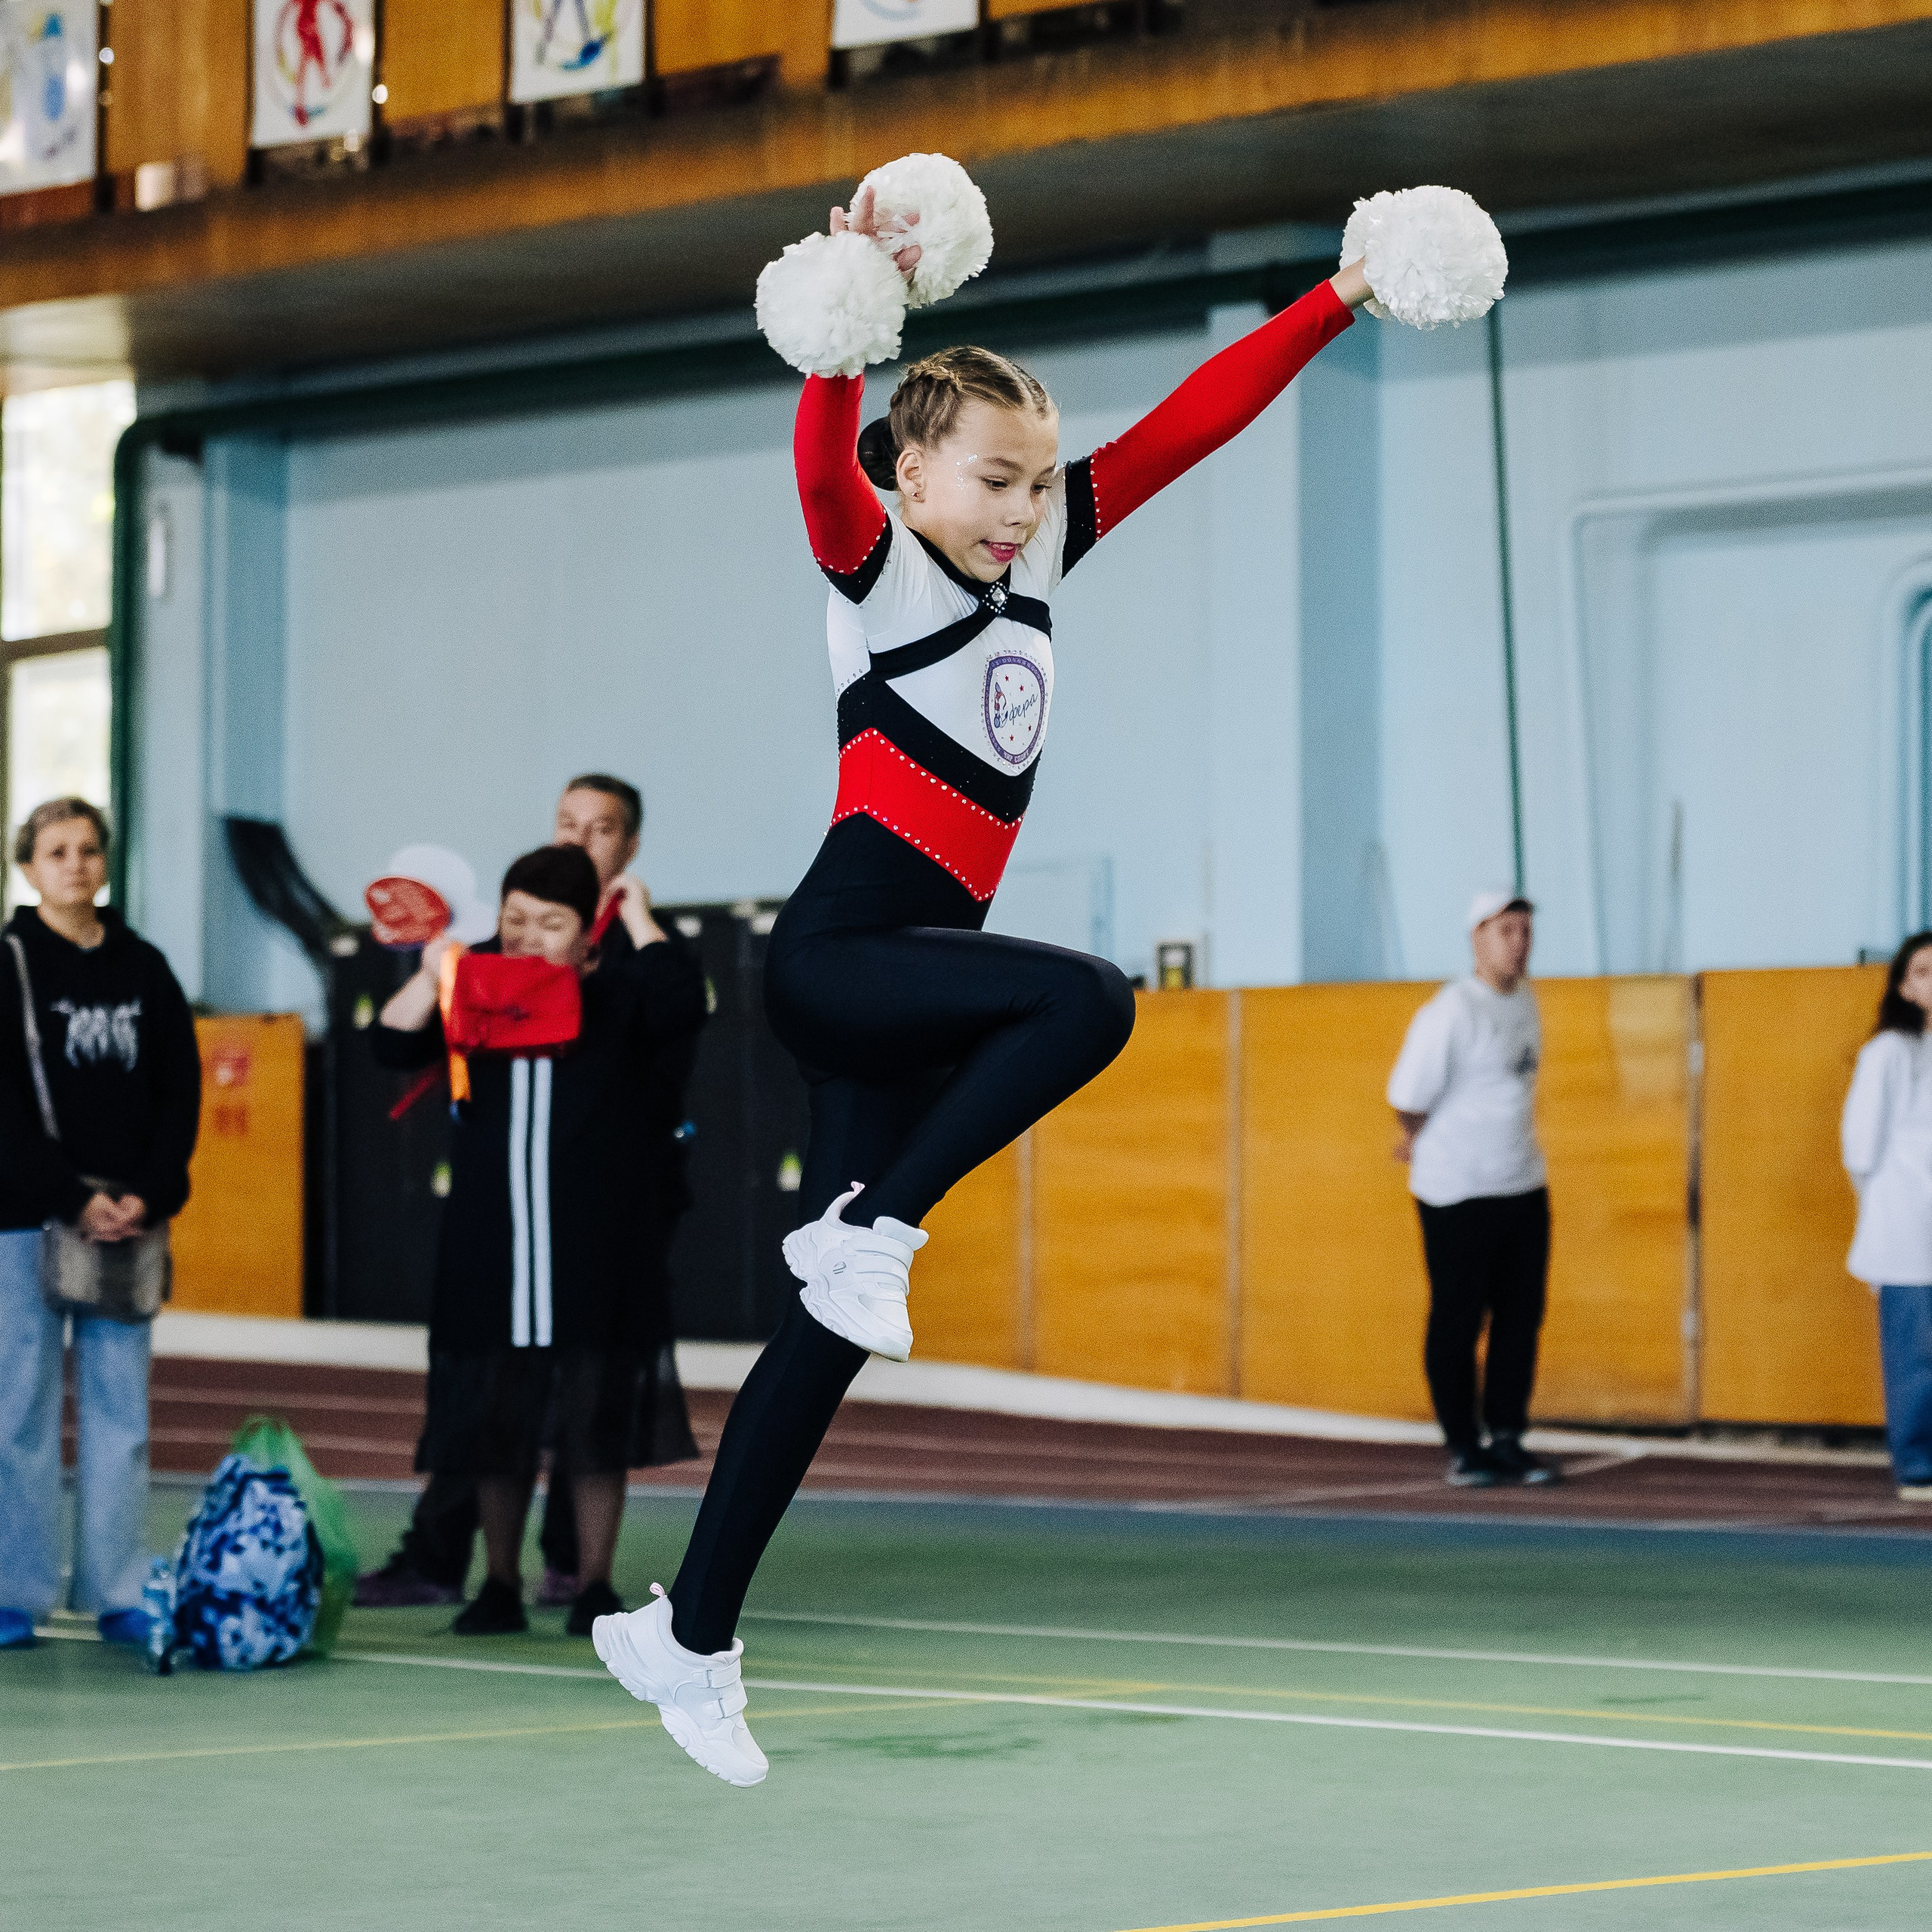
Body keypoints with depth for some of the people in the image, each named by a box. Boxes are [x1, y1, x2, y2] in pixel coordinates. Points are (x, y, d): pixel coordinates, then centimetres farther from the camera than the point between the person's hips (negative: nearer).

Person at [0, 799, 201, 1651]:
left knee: (121, 1409, 2)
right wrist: (71, 1199, -14)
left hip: (128, 1220, 3)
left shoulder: (143, 969, 11)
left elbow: (181, 1094, 8)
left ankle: (119, 1591, 6)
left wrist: (149, 1197, -6)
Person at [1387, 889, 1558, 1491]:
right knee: (1457, 1322, 1)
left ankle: (1506, 1440, 17)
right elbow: (1408, 1099, -15)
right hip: (1457, 1193, -7)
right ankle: (1463, 1448, 9)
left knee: (1521, 1317, 8)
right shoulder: (1451, 1013, -17)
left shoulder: (1525, 999, 9)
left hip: (1524, 1187, 7)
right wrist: (1422, 1139, 6)